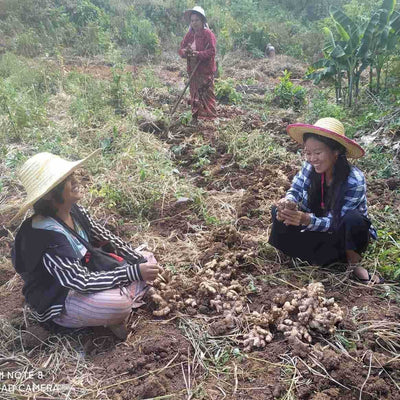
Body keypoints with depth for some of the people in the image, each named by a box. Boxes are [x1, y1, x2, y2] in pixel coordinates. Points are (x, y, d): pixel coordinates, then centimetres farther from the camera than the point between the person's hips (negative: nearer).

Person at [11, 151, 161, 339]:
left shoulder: (74, 210, -8)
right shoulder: (46, 237, -32)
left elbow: (107, 239, 1)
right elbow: (83, 282, -33)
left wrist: (142, 261, -9)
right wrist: (135, 272, -31)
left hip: (84, 273, 8)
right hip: (57, 302, -8)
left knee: (147, 260, 3)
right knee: (118, 303, -35)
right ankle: (110, 318, -3)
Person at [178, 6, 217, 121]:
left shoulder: (208, 34, -8)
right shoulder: (189, 35, 11)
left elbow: (212, 51, -16)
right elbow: (181, 50, 8)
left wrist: (198, 54, -29)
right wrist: (185, 51, -16)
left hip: (206, 70, -6)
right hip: (193, 70, 7)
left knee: (206, 94, -5)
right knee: (194, 95, 12)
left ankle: (209, 119, 1)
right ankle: (195, 117, 23)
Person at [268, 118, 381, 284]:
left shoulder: (354, 181, -28)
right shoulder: (310, 167, -16)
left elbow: (334, 222, -28)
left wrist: (306, 219, -46)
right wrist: (288, 203, -35)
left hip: (346, 233, -4)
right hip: (320, 230, 5)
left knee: (352, 219, -38)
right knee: (278, 212, -16)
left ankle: (354, 265, -9)